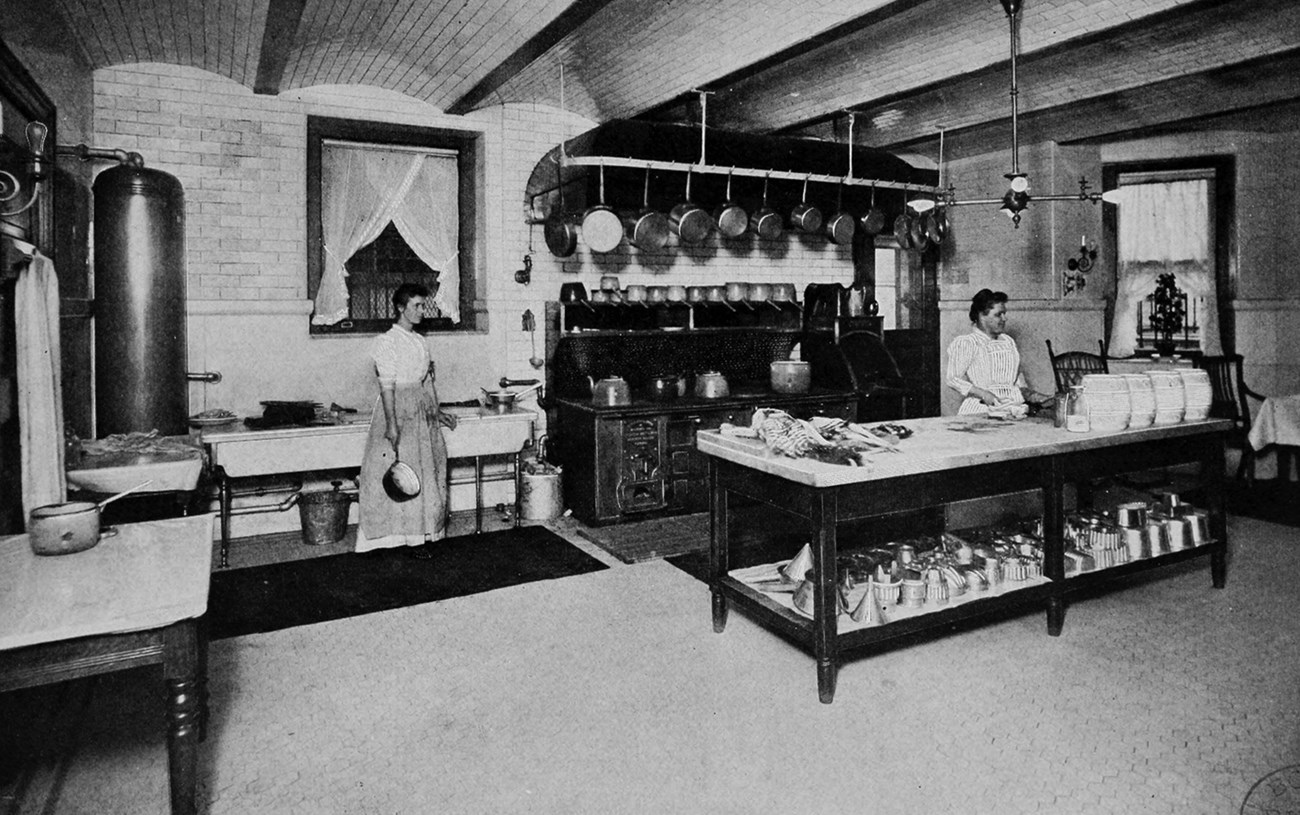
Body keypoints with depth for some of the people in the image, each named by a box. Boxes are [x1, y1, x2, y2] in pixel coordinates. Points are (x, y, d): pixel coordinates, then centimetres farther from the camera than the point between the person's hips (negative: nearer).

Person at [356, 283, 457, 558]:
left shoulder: (420, 342, 12)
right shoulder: (387, 342, -10)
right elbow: (387, 386, -16)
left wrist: (437, 412, 17)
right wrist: (391, 425, -21)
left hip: (422, 412, 8)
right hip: (400, 412, -7)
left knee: (427, 471, 8)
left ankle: (421, 532, 17)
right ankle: (411, 537, 5)